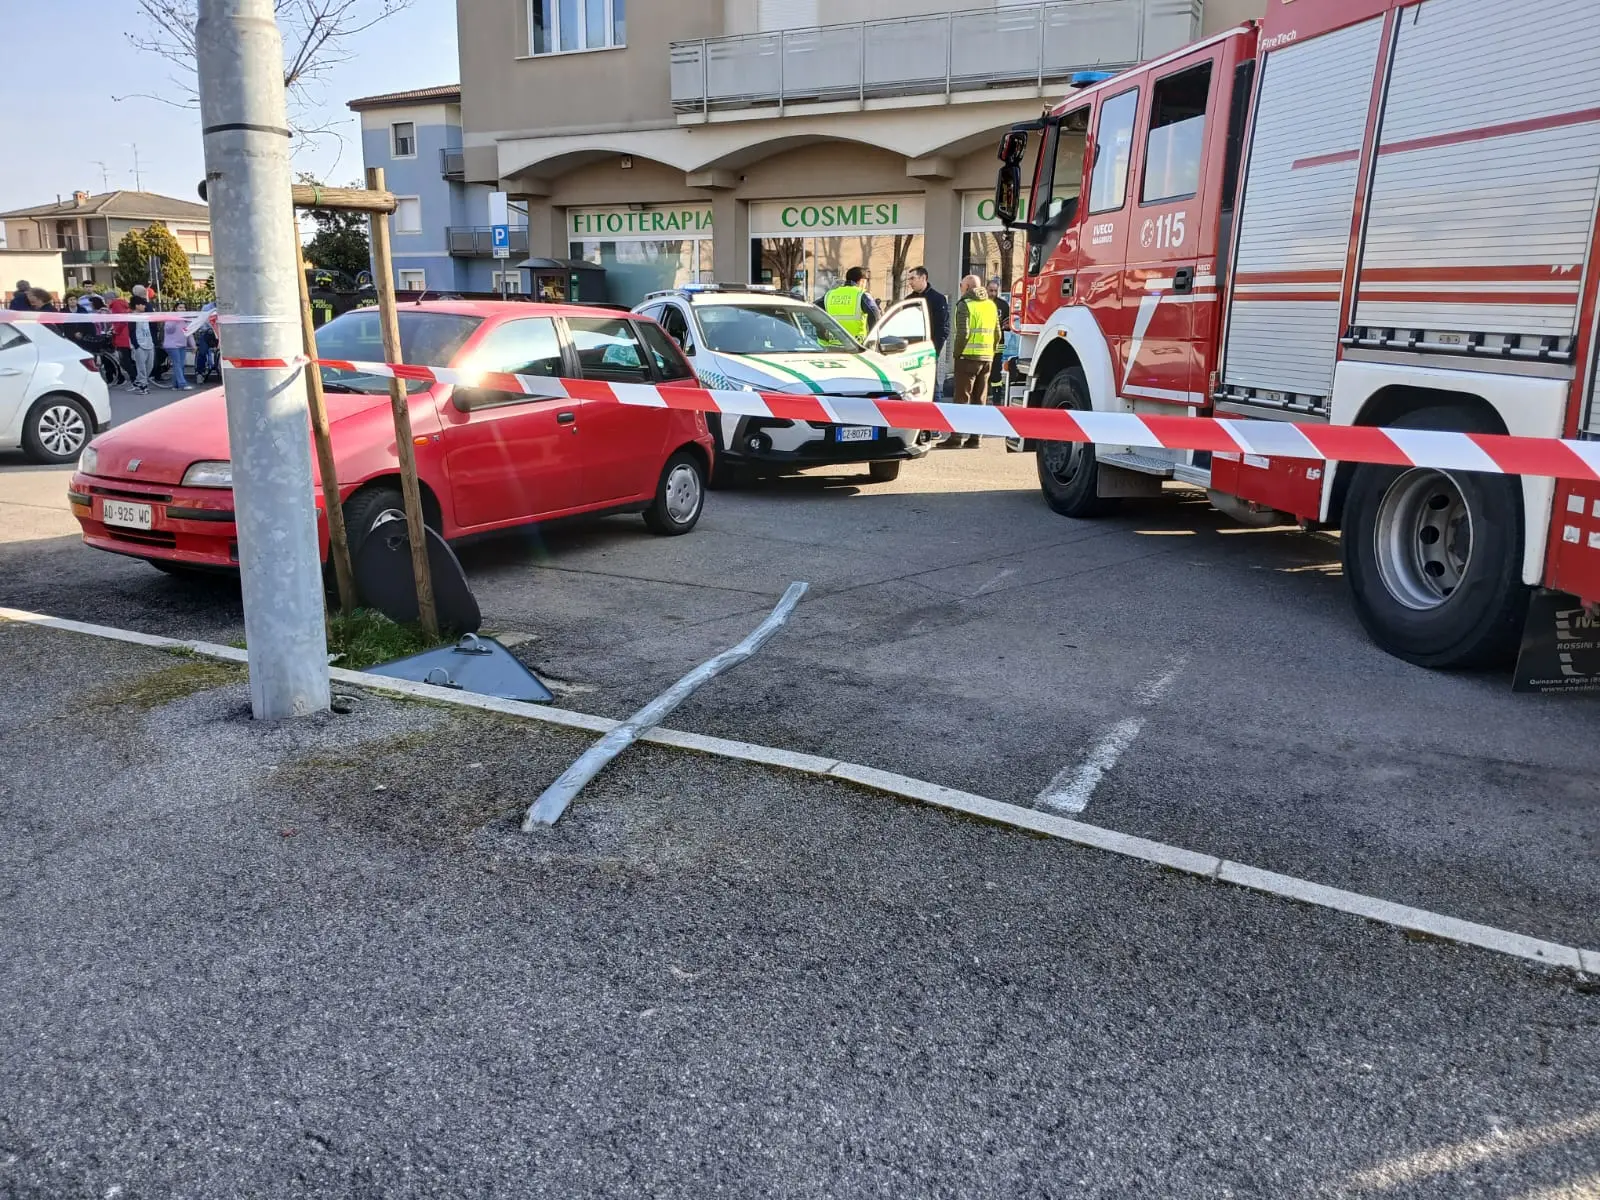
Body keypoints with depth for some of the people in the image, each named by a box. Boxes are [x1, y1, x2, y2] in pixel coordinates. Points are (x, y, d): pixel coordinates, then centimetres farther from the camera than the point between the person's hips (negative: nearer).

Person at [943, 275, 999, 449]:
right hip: (987, 358, 6)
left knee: (962, 397, -5)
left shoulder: (965, 305, -7)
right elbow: (997, 334, 15)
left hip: (969, 356, -6)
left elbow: (963, 333, -16)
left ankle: (956, 437, -7)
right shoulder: (991, 305, 15)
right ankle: (975, 437, 10)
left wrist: (955, 354, -7)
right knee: (980, 399, 10)